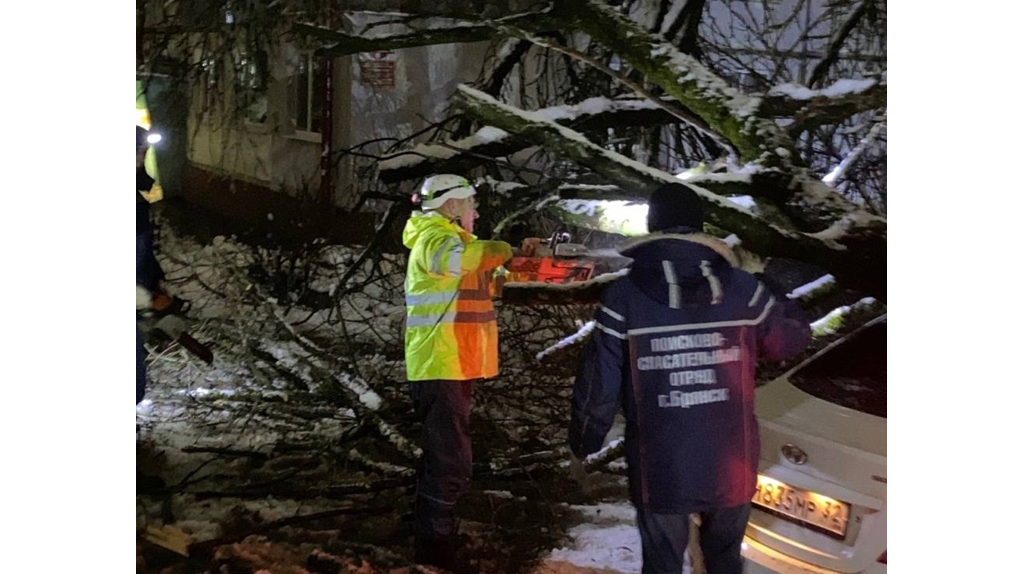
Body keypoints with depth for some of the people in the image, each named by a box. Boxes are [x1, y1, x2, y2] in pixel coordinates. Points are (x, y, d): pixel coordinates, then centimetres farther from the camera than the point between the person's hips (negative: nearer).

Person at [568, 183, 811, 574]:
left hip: (660, 472, -1)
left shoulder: (624, 297, -11)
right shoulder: (741, 288, -7)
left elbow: (598, 385, -8)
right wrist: (775, 296, 26)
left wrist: (583, 444, 8)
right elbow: (793, 338, 9)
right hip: (733, 468, 2)